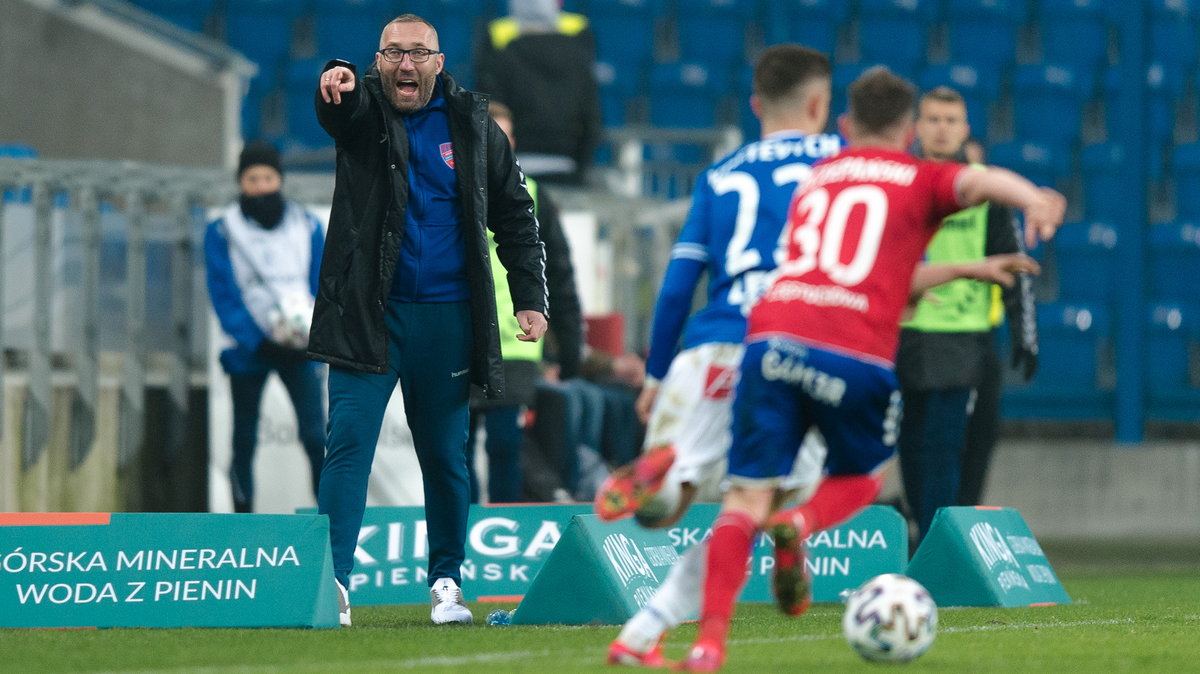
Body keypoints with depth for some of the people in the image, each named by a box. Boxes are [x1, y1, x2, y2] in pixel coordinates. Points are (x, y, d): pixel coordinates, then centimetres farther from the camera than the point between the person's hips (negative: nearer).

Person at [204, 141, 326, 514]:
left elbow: (322, 286, 8)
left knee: (315, 434, -12)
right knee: (244, 439, 5)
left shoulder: (307, 226, 8)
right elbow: (223, 295, -3)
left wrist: (312, 335, -10)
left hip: (299, 347, 0)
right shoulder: (222, 231, 2)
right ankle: (242, 514, 11)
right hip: (247, 348, 0)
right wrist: (257, 341, -15)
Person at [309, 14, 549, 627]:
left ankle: (447, 582, 21)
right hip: (369, 312, -2)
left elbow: (515, 215, 13)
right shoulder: (361, 109, 2)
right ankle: (331, 582, -12)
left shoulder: (472, 125, 7)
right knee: (349, 444, -9)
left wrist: (530, 296, 5)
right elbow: (337, 107, -23)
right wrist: (336, 82, -48)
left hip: (448, 317, 2)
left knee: (445, 455, 9)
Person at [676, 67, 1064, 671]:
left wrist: (967, 269, 47)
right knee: (858, 478, 20)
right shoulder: (920, 180, 14)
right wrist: (1034, 199, -31)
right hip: (855, 356, -3)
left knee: (747, 495, 4)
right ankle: (799, 526, -13)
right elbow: (978, 181, -10)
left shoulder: (815, 180, 29)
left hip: (772, 341, 3)